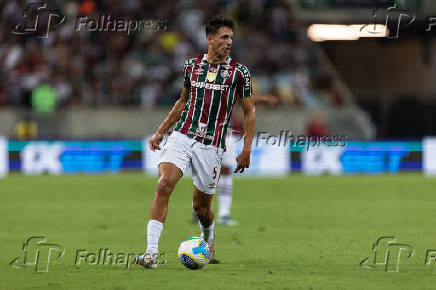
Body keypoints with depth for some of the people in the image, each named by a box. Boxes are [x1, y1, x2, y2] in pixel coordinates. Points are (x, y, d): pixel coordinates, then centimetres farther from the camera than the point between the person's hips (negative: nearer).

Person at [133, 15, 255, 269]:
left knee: (201, 206, 6)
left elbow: (249, 111, 7)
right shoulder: (192, 66, 9)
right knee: (164, 185, -21)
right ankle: (152, 252, -25)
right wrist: (161, 131, 20)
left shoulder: (239, 72, 1)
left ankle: (209, 239, 42)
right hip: (182, 137, 1)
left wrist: (247, 149, -1)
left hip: (211, 146, -1)